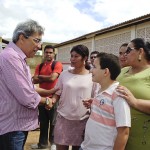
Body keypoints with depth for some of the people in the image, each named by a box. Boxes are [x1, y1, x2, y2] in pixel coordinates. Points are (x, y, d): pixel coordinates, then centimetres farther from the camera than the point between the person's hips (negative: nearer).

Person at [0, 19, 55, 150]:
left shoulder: (18, 58, 12)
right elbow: (27, 98, -27)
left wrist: (49, 92, 12)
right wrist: (46, 100, -8)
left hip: (18, 124, 10)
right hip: (11, 128, -10)